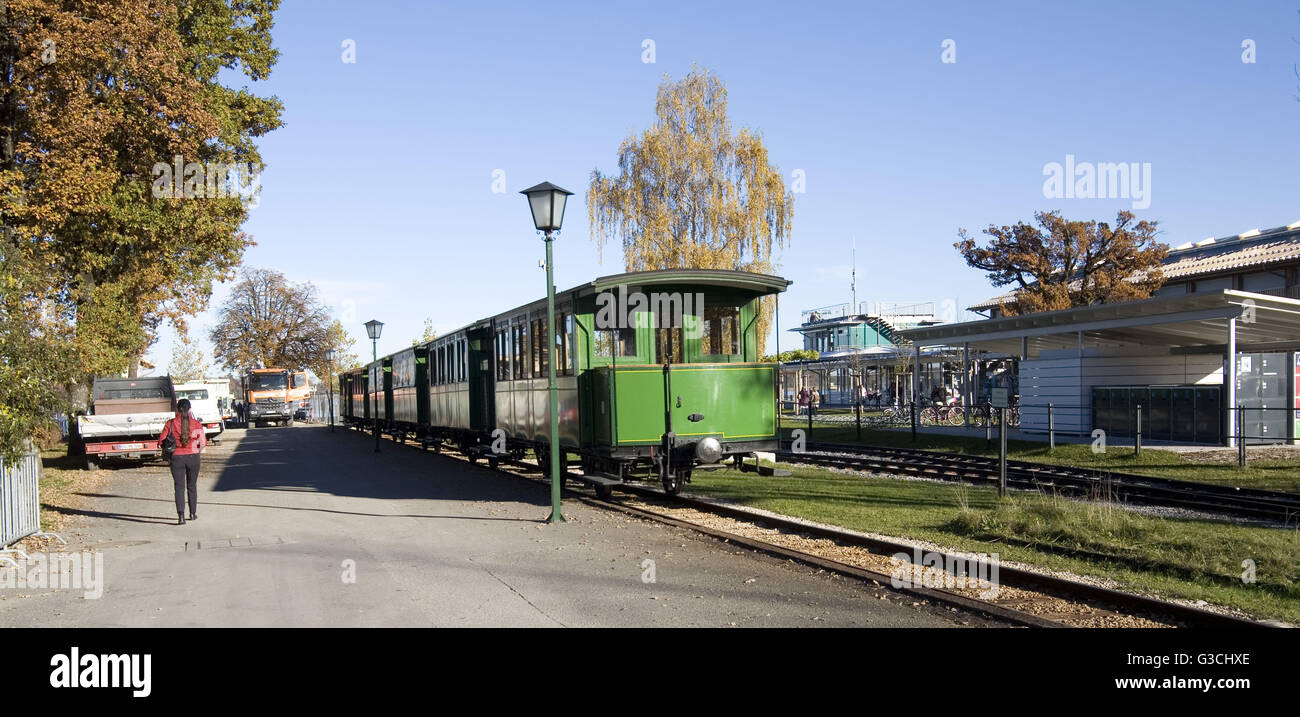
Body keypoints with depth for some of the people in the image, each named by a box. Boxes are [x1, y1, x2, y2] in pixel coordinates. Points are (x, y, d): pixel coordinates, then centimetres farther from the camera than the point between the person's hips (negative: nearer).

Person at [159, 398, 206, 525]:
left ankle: (181, 516, -11)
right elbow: (203, 443, -6)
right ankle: (193, 513, 25)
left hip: (176, 457, -1)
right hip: (193, 457, 1)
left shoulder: (170, 423, -6)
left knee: (179, 487, 2)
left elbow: (161, 440, -5)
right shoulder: (196, 424, -5)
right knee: (192, 486, 16)